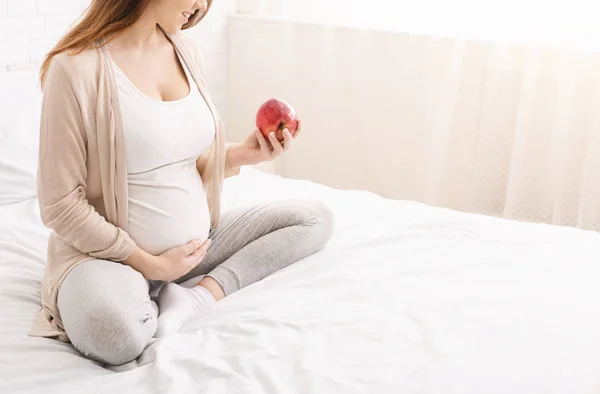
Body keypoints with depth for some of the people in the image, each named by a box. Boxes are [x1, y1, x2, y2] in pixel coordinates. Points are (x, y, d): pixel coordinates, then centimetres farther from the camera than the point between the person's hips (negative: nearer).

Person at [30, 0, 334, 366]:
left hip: (195, 242, 8)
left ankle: (198, 295, -13)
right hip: (113, 252, -8)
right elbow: (60, 205, -15)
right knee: (115, 334, -41)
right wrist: (149, 265, -14)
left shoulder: (187, 51, 5)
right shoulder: (77, 66, -16)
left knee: (317, 217, 1)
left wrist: (241, 154, -2)